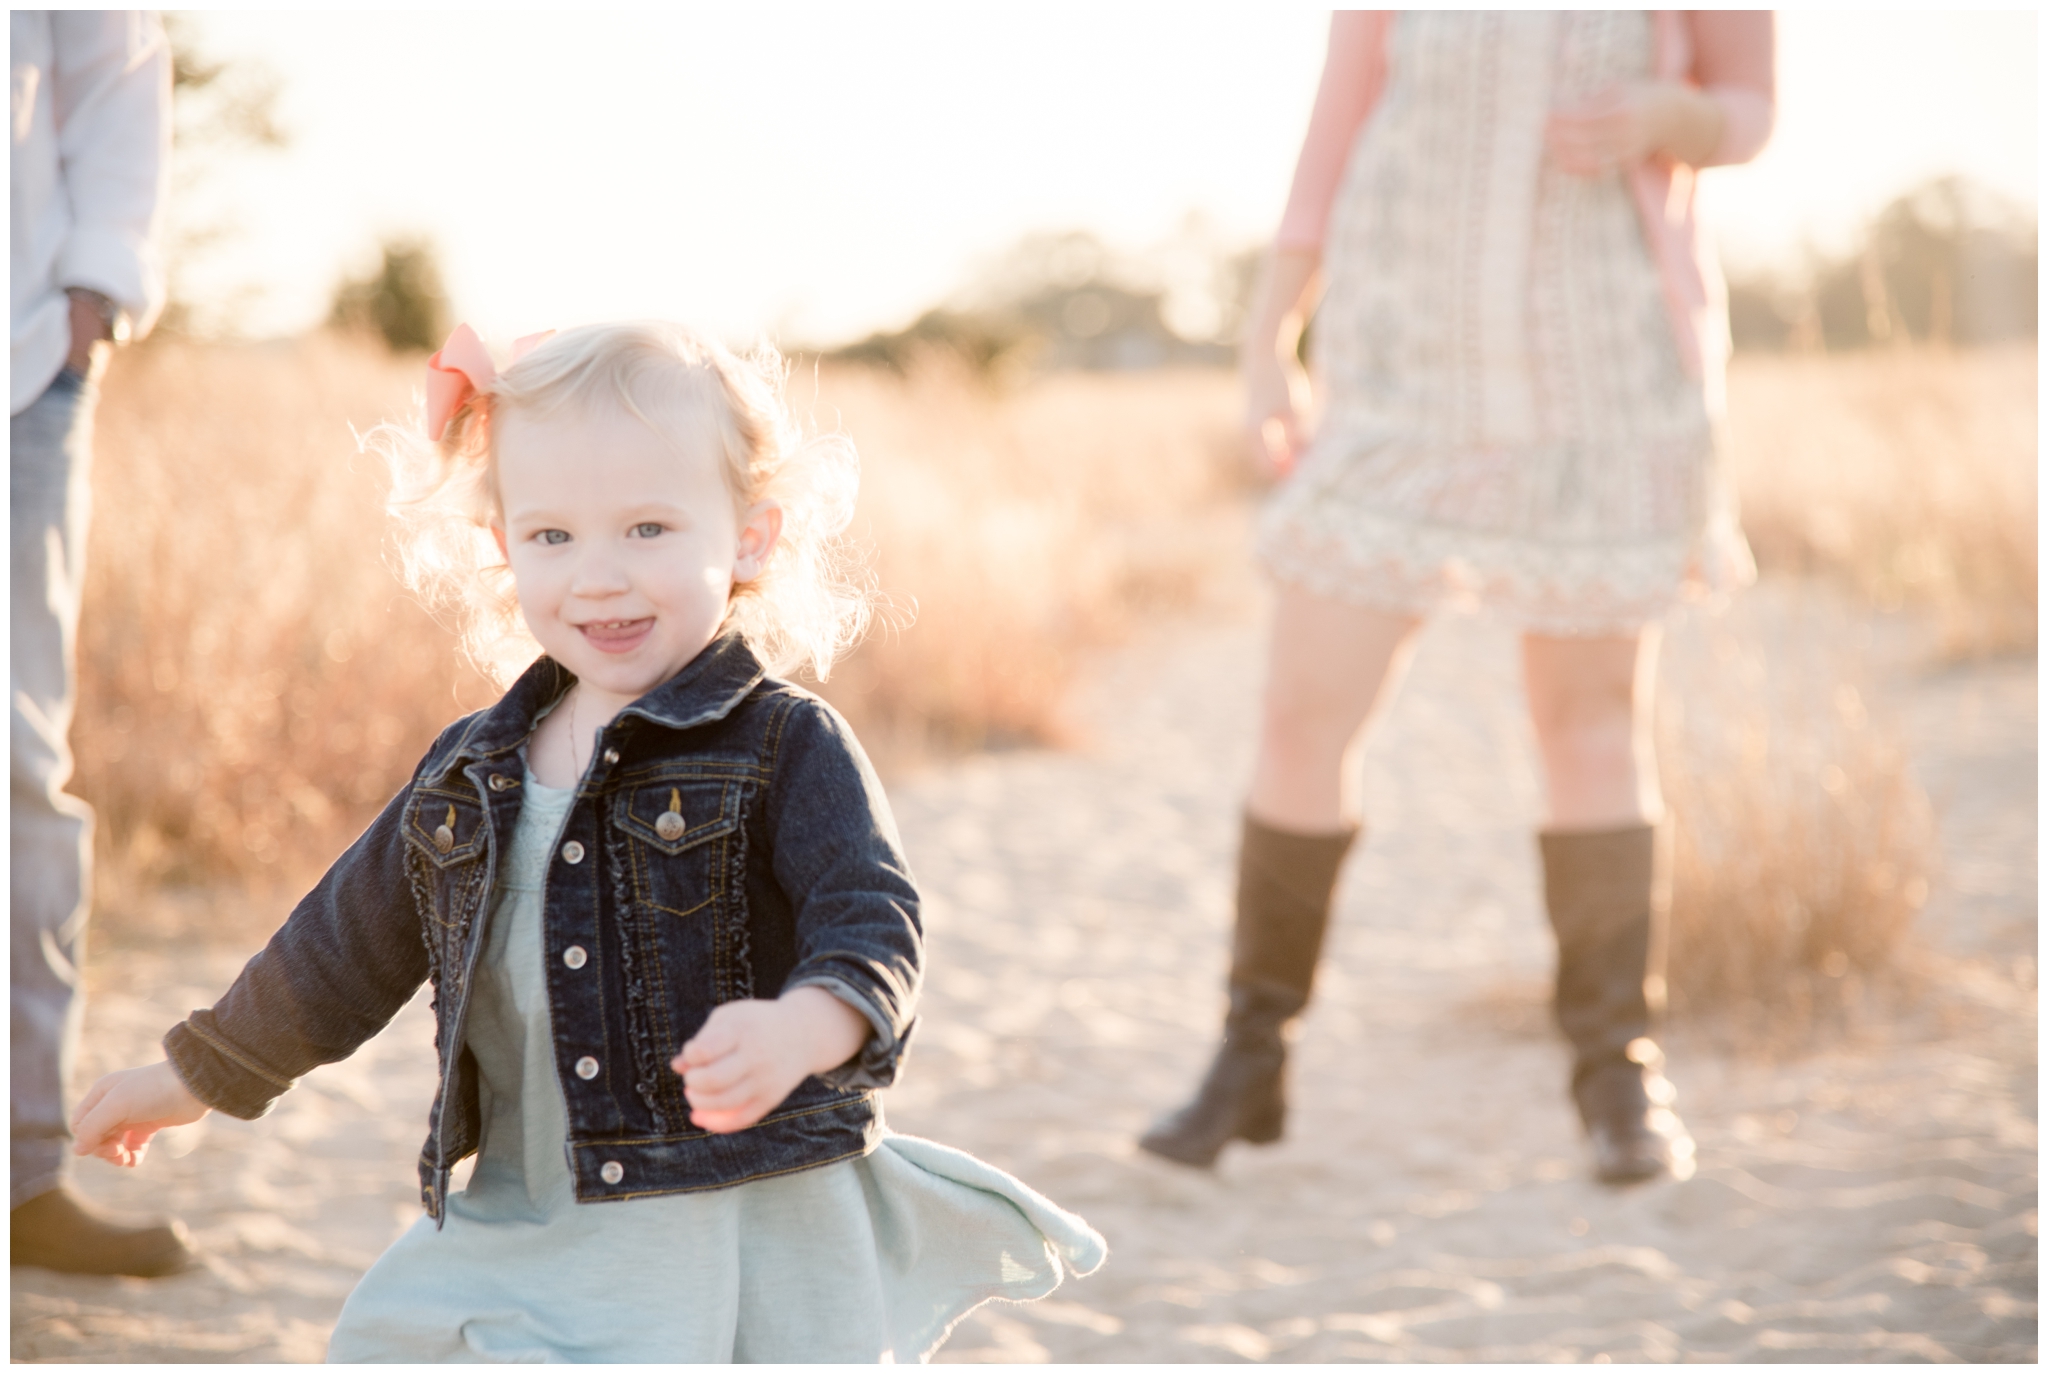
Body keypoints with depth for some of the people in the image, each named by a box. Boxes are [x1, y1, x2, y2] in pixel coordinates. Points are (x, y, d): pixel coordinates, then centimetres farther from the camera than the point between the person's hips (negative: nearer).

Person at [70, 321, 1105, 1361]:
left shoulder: (786, 749, -7)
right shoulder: (470, 773, 10)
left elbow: (870, 924, -19)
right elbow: (351, 942, 23)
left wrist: (797, 1027, -40)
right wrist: (200, 1074, 31)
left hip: (745, 1245, -5)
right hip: (516, 1242, 5)